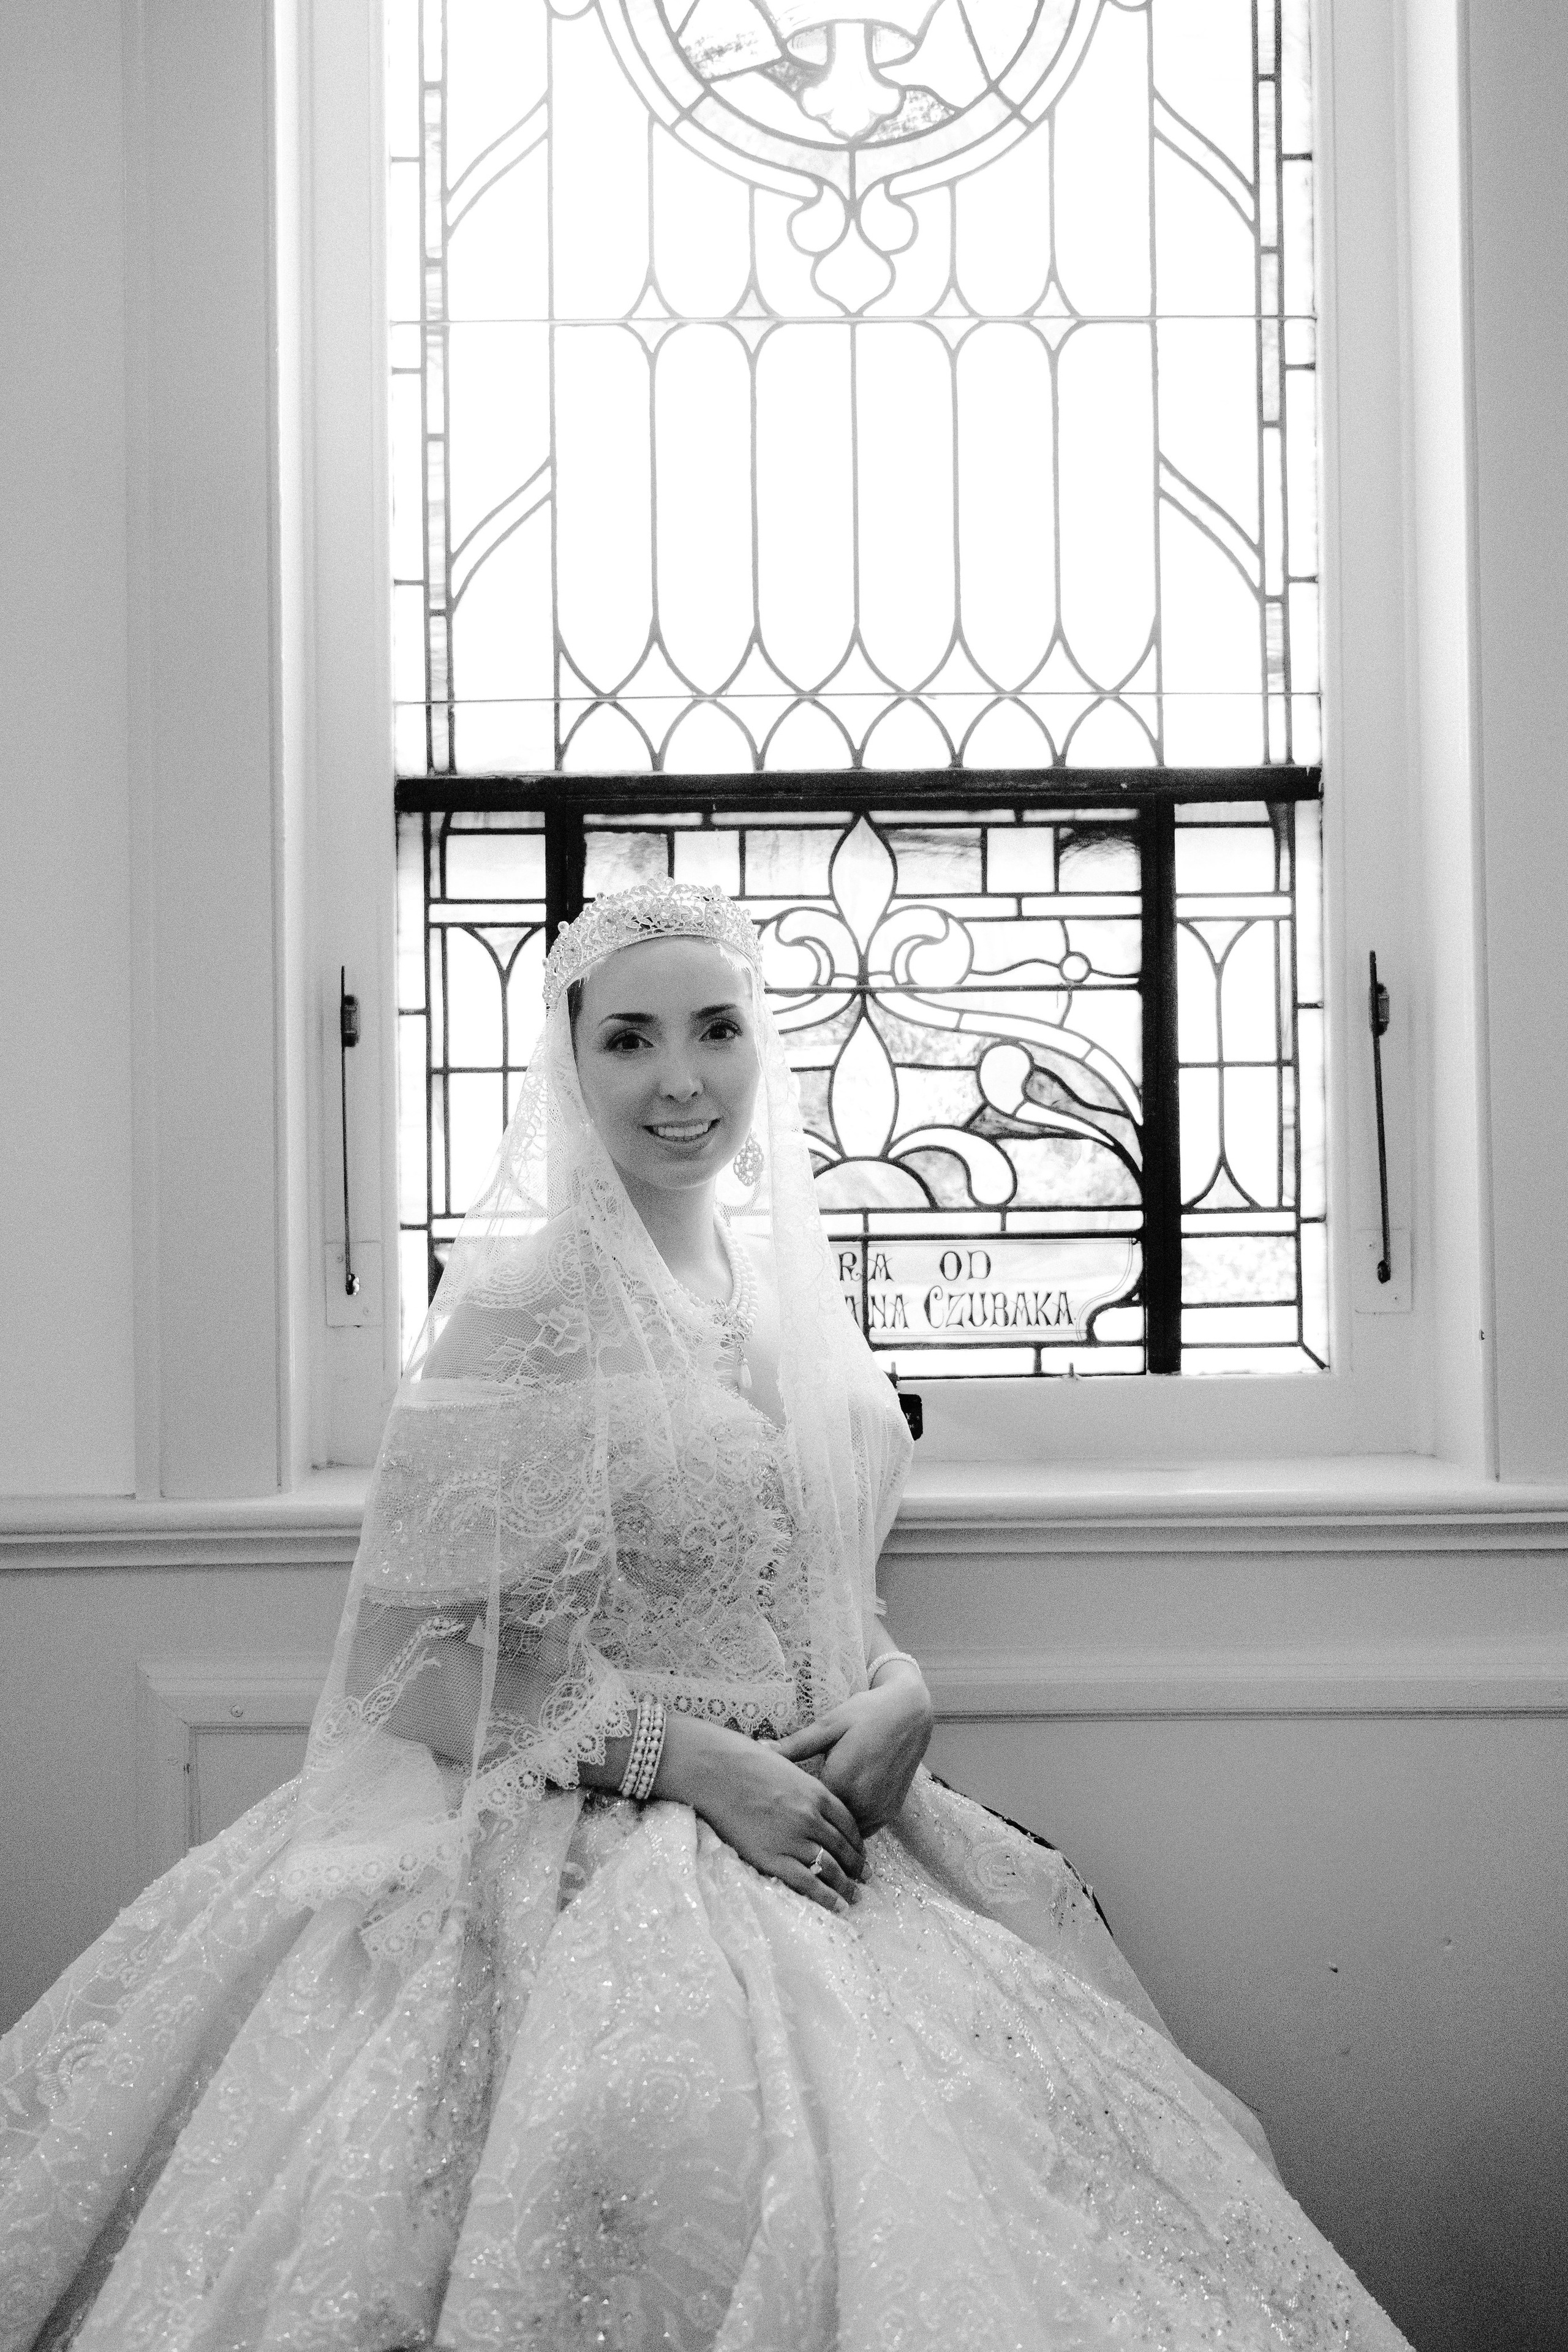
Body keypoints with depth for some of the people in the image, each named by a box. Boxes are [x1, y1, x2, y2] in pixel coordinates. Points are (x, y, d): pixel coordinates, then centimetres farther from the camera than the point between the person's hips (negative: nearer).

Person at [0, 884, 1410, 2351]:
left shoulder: (786, 1280, 11)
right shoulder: (523, 1296, -8)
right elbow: (408, 1660, -10)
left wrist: (901, 1696, -2)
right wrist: (692, 1757, -16)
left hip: (823, 1830, 6)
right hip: (598, 1844, -5)